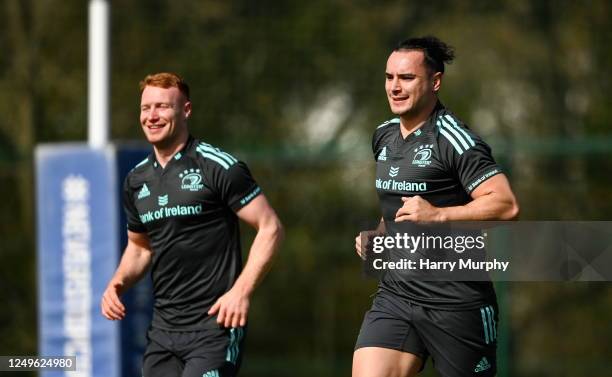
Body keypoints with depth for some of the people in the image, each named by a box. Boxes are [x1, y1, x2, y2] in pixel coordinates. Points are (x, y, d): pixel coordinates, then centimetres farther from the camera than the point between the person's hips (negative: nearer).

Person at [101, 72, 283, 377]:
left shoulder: (218, 167, -8)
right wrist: (119, 283, 6)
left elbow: (270, 227, -7)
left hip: (214, 326, -6)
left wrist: (241, 290, -17)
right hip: (163, 329, 7)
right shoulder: (136, 181, 12)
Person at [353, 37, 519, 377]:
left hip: (457, 301, -6)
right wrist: (377, 234, 14)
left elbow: (507, 205, -21)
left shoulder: (453, 139, -12)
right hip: (395, 295, 6)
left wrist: (438, 215, -26)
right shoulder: (384, 136, 13)